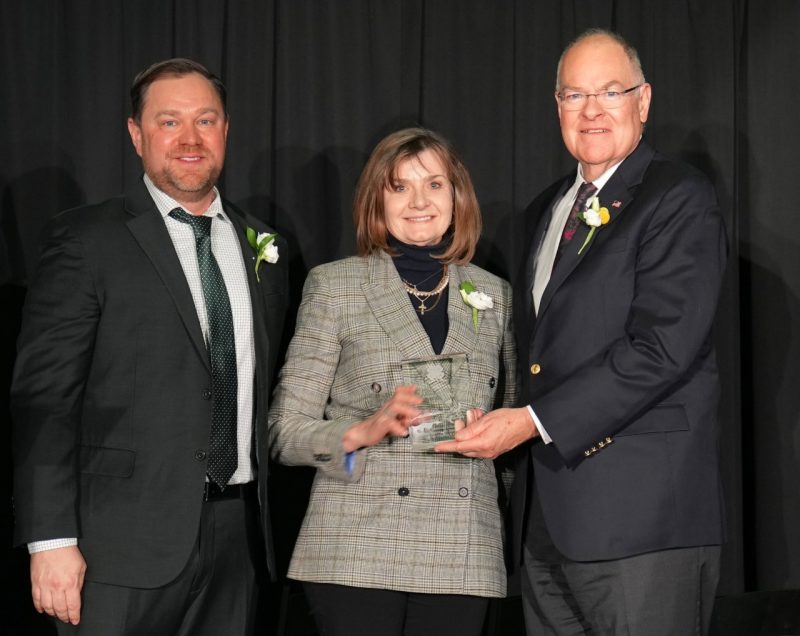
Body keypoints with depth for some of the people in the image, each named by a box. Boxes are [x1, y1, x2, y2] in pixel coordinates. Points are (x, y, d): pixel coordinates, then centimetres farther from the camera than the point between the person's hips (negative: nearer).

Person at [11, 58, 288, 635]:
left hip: (237, 535, 5)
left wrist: (266, 517, 12)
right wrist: (51, 540, -15)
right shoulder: (87, 239, -3)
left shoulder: (264, 247, 14)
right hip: (126, 542, -5)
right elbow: (44, 396, -8)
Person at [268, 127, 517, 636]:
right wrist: (363, 432, -16)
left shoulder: (495, 295, 14)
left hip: (461, 556, 3)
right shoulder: (334, 286, 6)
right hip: (356, 554, -2)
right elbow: (286, 433, 1)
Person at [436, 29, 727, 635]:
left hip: (641, 512, -7)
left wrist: (534, 422, -18)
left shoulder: (680, 199, -6)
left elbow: (662, 346, -17)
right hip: (547, 513, 8)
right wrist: (503, 424, 7)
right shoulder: (546, 210, 20)